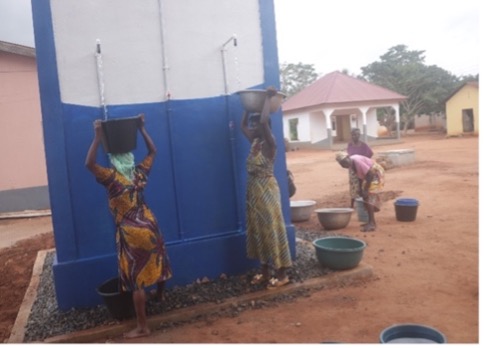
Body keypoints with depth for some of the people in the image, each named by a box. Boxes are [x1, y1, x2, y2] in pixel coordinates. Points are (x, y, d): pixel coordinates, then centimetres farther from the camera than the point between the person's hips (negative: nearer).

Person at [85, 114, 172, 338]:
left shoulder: (113, 178, -15)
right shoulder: (140, 173, 1)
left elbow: (89, 163, -25)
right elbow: (153, 151, 14)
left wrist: (98, 137, -21)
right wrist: (142, 129, 12)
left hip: (132, 233, -6)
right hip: (150, 225, 7)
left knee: (136, 279, 0)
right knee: (157, 261, 28)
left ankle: (142, 327, 7)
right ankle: (160, 295, 54)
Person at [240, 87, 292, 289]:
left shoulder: (269, 144, -14)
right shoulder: (254, 143, 9)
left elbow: (264, 121, -31)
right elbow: (242, 125, 25)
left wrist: (268, 97, -19)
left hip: (267, 191, -8)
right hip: (253, 192, 8)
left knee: (272, 230, -1)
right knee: (258, 231, 13)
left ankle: (282, 274, 11)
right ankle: (265, 272, 24)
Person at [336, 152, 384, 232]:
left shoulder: (357, 161, -30)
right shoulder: (350, 164, -3)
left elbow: (370, 174, -28)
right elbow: (360, 175, 10)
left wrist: (366, 190, -24)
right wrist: (360, 188, 6)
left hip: (376, 174, -9)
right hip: (369, 175, 9)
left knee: (368, 197, -15)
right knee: (366, 198, 12)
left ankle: (372, 223, -15)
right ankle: (372, 222, 21)